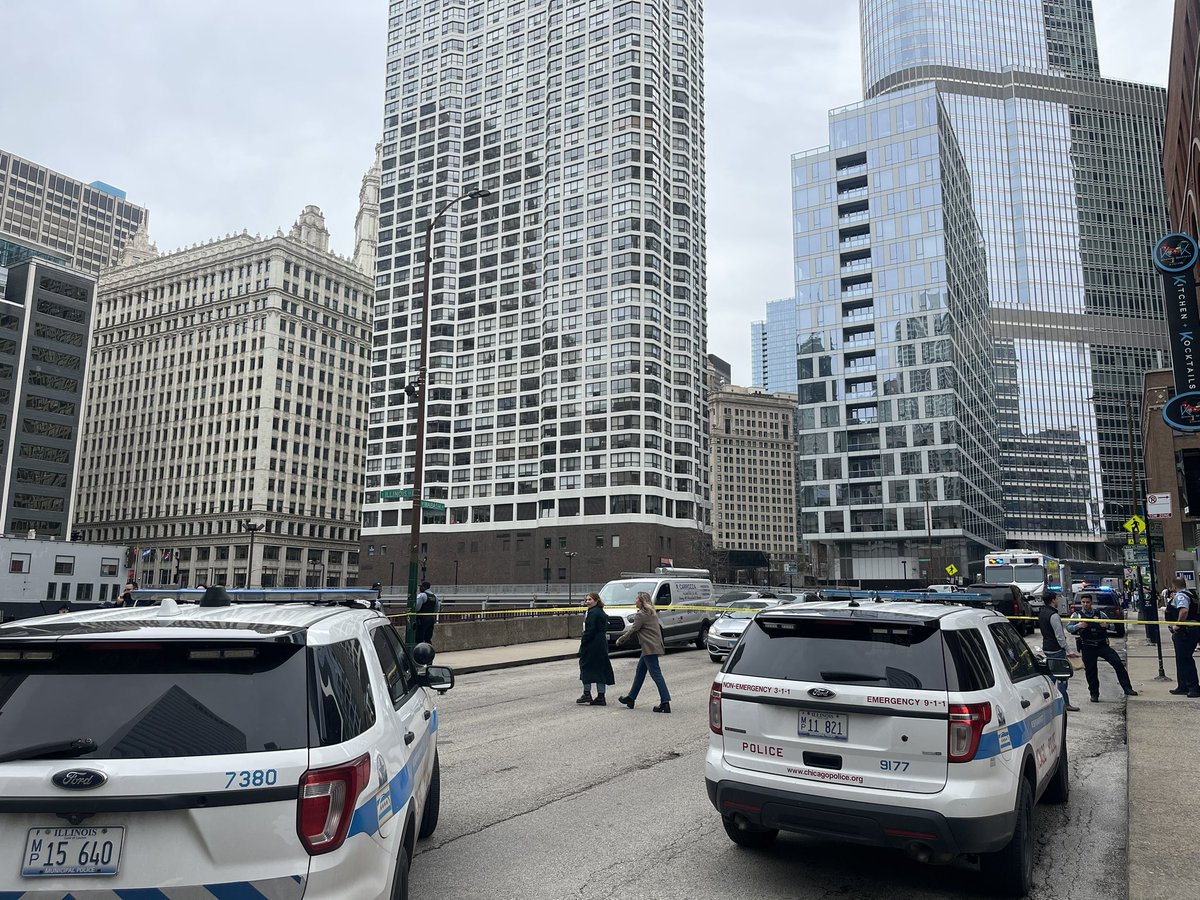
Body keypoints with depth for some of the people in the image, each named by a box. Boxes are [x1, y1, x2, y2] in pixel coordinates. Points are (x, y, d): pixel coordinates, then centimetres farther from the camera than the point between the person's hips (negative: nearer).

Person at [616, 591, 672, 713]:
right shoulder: (652, 613, 14)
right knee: (640, 672, 19)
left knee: (656, 674, -10)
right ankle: (631, 698, 30)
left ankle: (665, 703, -12)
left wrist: (620, 640, 0)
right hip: (655, 646, 10)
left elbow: (632, 631, -13)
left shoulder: (641, 615, -14)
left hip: (650, 648, -10)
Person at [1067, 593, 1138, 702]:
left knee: (1118, 663, -10)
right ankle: (1094, 694, 18)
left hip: (1102, 645, 2)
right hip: (1088, 647, -1)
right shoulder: (1077, 614, 3)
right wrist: (1078, 626, -23)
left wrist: (1106, 625, -10)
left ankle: (1127, 689, -3)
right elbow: (1068, 627, -3)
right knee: (1091, 671, 4)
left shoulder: (1098, 613, 9)